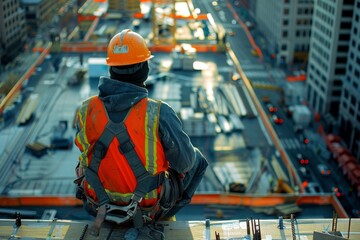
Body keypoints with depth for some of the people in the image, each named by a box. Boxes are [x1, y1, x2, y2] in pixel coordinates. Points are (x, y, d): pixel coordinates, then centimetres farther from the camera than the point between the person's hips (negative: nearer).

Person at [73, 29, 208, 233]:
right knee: (198, 160, 20)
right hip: (149, 207, -3)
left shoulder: (86, 110, -15)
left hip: (99, 204, 3)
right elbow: (185, 162, -15)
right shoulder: (159, 113, -26)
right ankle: (164, 214, 23)